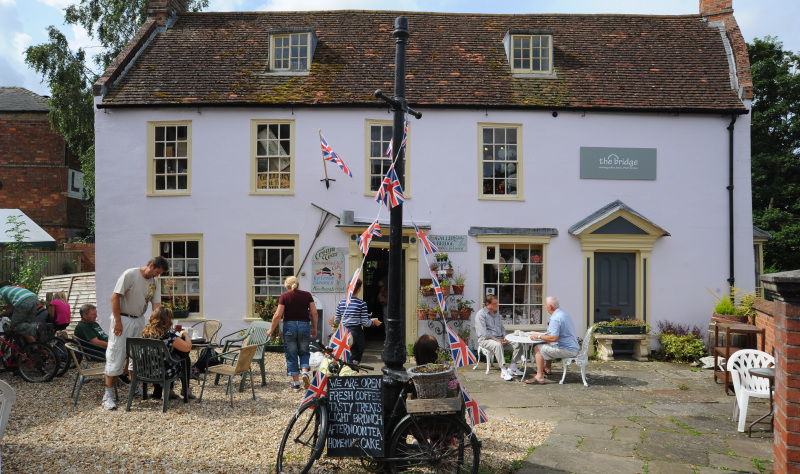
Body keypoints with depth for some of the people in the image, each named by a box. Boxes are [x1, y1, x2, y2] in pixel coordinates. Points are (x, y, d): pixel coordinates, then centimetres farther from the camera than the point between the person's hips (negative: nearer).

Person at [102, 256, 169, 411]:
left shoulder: (155, 282, 5)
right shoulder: (130, 274, -14)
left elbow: (156, 305, 2)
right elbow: (115, 296, -16)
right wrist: (117, 321, -19)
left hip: (139, 320, 7)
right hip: (123, 319, -7)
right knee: (116, 356, -7)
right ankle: (108, 395, -2)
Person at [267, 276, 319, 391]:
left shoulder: (284, 296, -2)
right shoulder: (307, 295, 4)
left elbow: (278, 315, -6)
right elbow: (314, 313, 1)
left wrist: (271, 329, 4)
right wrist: (314, 328, 12)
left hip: (289, 326, -2)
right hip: (304, 325, 2)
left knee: (291, 355, 8)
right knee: (304, 352, 17)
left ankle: (296, 382, 10)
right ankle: (304, 371, -8)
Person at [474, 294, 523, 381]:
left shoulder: (497, 314, 20)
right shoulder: (481, 314, -6)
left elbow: (502, 327, 25)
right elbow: (484, 333, -15)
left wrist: (504, 337, 3)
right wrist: (496, 340, -20)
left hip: (499, 338, 8)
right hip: (486, 339, -8)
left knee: (518, 344, -11)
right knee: (498, 345, -40)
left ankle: (512, 367, -10)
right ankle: (503, 371, -41)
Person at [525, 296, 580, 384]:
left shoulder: (555, 319, -20)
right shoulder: (565, 314, 13)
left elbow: (554, 338, -26)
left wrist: (539, 336, -15)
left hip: (566, 350, -10)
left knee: (538, 348, -9)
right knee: (548, 345, 31)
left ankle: (539, 376, -13)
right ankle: (547, 368, 41)